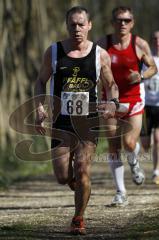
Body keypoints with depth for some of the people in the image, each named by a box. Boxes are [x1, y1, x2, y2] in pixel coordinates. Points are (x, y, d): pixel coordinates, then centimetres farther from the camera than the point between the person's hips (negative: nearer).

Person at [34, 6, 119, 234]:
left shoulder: (100, 55, 0)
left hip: (88, 122, -1)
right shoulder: (53, 52, 0)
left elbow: (110, 84, 11)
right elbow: (41, 82, 10)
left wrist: (113, 103, -10)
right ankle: (79, 185, 34)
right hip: (61, 122, 1)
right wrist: (39, 108, -6)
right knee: (63, 177, -3)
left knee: (82, 171, -14)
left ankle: (79, 219, 4)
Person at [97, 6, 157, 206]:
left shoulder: (140, 45, -4)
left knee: (130, 144, -12)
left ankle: (134, 164, 26)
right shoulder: (102, 44, -2)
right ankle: (120, 193, 7)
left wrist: (141, 76, -13)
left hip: (133, 100, -1)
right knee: (114, 148, -1)